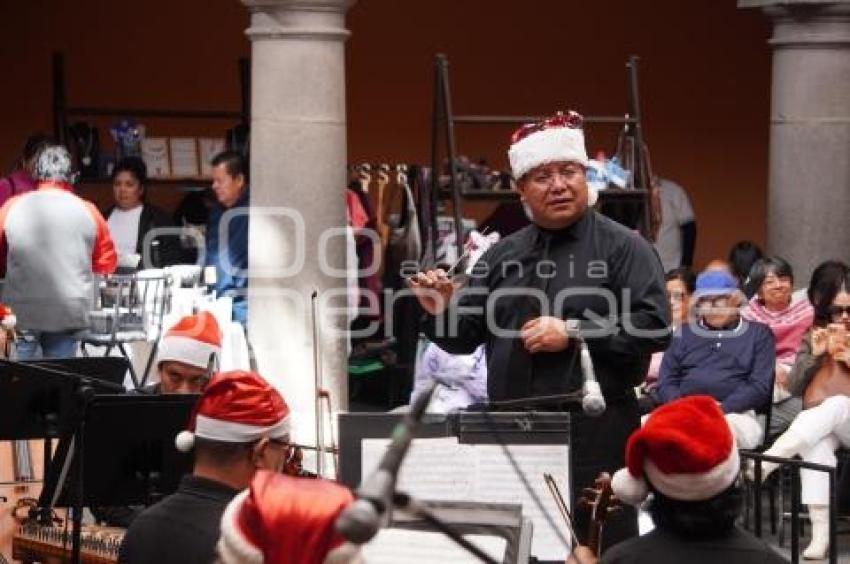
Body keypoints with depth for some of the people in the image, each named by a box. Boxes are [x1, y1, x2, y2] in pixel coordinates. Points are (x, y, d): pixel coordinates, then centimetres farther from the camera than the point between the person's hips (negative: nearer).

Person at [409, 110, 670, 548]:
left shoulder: (623, 248, -1)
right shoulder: (504, 256, 15)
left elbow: (654, 327, -12)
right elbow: (465, 336, 19)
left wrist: (574, 333, -15)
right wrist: (441, 311, -3)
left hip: (594, 434, -5)